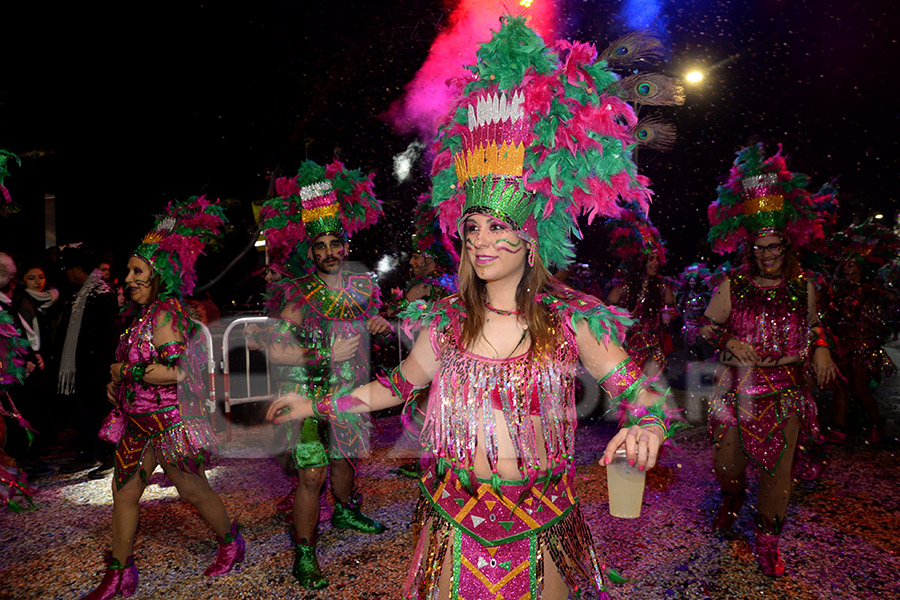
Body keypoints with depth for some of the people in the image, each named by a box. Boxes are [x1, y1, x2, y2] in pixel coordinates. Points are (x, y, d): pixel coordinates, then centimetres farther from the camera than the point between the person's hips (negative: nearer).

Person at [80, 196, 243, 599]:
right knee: (124, 492, 12)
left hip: (168, 420, -9)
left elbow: (176, 370, -27)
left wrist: (124, 372, -15)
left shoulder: (166, 314, -18)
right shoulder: (145, 314, 11)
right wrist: (116, 384, 8)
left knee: (192, 490, 6)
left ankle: (230, 542, 29)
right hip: (138, 422, 9)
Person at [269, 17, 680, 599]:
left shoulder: (570, 320, -11)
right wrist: (317, 404, 8)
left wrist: (646, 428, -30)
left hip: (540, 526, -1)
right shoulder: (446, 321, -4)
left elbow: (642, 391, -8)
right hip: (454, 522, 2)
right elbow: (400, 384, 10)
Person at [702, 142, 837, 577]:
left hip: (785, 390, 1)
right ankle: (731, 501, 44)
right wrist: (730, 342, -15)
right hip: (737, 389, -1)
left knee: (778, 467, 4)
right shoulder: (733, 285, -4)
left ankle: (767, 541, 24)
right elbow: (708, 327, 4)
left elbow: (813, 324, 21)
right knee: (727, 461, 8)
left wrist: (821, 350, 4)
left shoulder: (803, 287, 3)